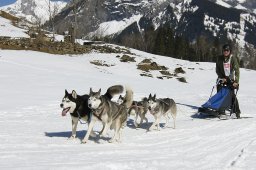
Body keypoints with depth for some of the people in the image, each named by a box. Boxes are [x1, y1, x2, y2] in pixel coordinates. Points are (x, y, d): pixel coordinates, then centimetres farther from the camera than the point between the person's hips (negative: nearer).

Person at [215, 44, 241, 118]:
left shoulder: (233, 58, -9)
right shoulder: (219, 58, -2)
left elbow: (237, 70, -15)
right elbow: (217, 70, 2)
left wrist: (236, 81, -25)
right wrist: (222, 77, -13)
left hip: (230, 79, -3)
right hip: (222, 79, 3)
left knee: (232, 95, -11)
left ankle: (237, 112, -5)